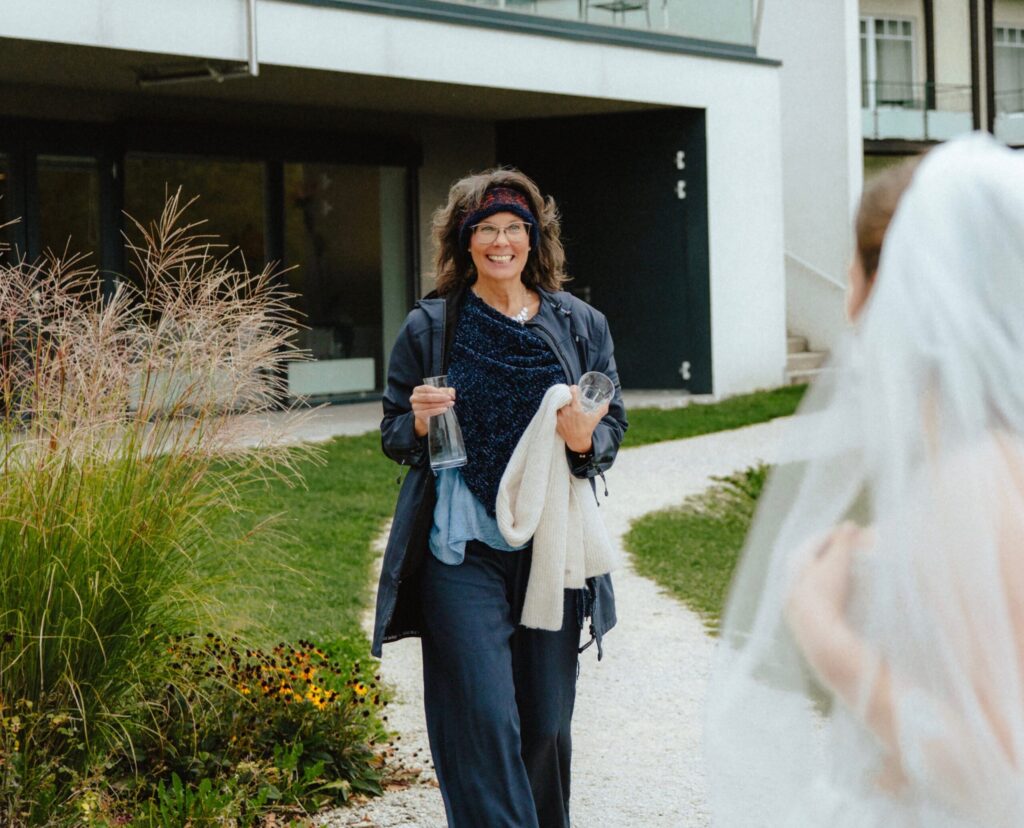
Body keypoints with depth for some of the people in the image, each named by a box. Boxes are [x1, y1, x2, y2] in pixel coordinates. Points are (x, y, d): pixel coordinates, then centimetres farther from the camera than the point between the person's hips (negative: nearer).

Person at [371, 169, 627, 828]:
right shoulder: (429, 327, 4)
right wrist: (419, 423, -13)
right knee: (484, 723, -10)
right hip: (462, 551, -2)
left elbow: (614, 426, 12)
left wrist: (587, 440, -11)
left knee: (546, 724, 8)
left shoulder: (581, 325, 8)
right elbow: (393, 435, 10)